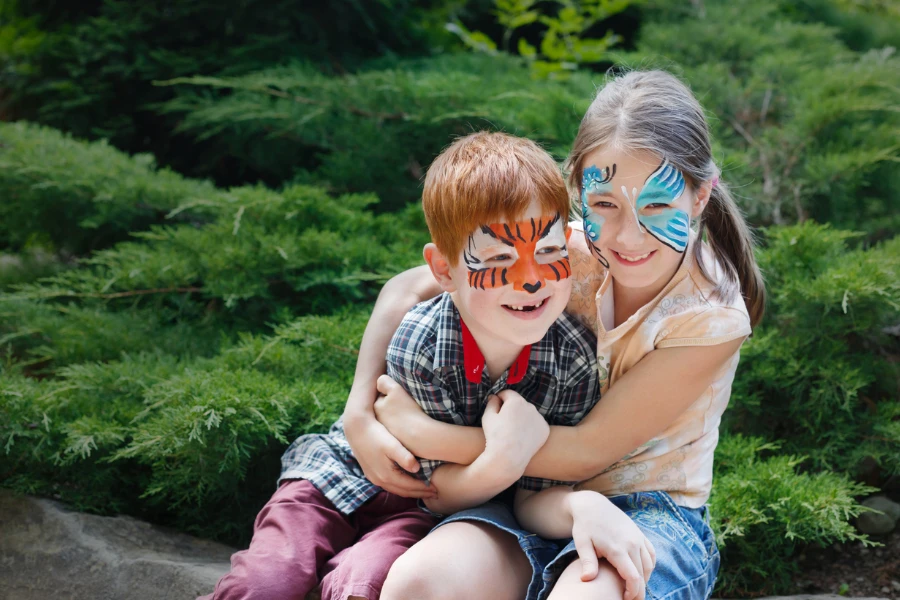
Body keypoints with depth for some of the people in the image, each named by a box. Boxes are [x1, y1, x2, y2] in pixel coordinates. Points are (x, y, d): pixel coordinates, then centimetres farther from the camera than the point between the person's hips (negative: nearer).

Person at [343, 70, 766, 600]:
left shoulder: (712, 315, -18)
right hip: (537, 496, 3)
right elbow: (408, 290, 2)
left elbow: (586, 452, -17)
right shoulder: (570, 253, -8)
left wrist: (417, 431, -15)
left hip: (653, 513, -2)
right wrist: (361, 417, -8)